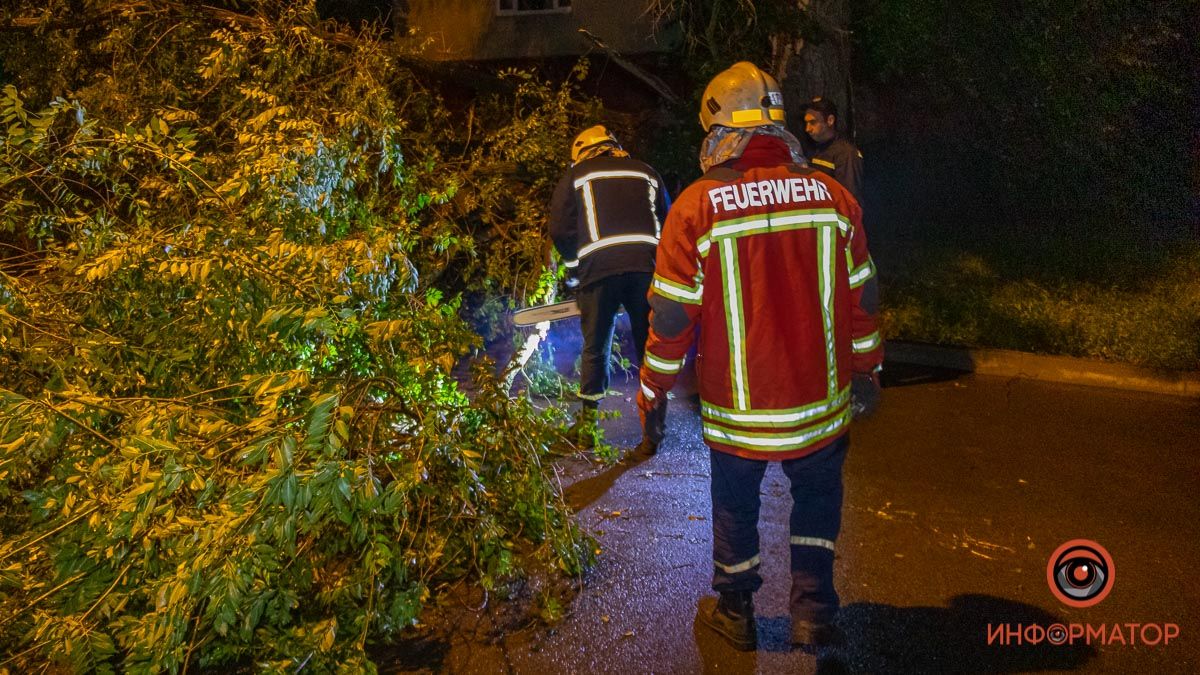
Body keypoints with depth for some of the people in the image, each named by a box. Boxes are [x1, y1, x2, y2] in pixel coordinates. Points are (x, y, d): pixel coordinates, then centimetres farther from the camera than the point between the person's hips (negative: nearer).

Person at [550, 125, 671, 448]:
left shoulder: (575, 176, 17)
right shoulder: (646, 173, 24)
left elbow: (560, 230, 8)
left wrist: (575, 267, 20)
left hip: (599, 268, -1)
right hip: (646, 266, 2)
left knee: (595, 349, 9)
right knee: (649, 346, 10)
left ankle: (587, 426, 12)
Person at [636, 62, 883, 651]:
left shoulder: (697, 206, -13)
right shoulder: (832, 197, -4)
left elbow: (671, 314, -11)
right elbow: (861, 298, 4)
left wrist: (653, 388, 3)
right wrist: (866, 371, 17)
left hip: (736, 410, -2)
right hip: (819, 405, 2)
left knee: (735, 506, 19)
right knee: (817, 495, 24)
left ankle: (735, 612, 36)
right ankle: (812, 612, 29)